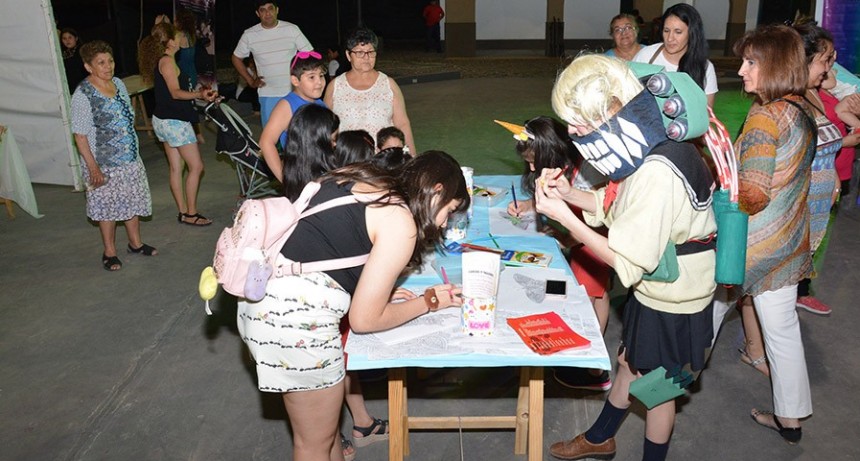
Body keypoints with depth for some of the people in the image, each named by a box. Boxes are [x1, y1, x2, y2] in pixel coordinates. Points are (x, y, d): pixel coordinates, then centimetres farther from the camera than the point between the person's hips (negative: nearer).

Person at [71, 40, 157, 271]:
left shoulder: (118, 84, 5)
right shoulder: (83, 95, -17)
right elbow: (80, 135, -17)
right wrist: (92, 167, -21)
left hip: (130, 158, 7)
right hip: (104, 164, -6)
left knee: (133, 201, 16)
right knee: (108, 207, 5)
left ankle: (136, 243, 33)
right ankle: (109, 253, 20)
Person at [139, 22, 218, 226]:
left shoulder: (158, 60, 14)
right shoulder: (167, 61, -16)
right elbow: (175, 92, -24)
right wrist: (199, 94, -39)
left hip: (163, 119, 10)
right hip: (174, 121, -10)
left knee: (176, 167, 12)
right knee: (196, 166, -5)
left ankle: (183, 211, 18)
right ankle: (191, 214, 0)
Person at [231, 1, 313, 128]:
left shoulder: (292, 29, -1)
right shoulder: (249, 35, 2)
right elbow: (236, 58, 15)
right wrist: (250, 81, 6)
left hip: (294, 93, 0)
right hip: (268, 95, 1)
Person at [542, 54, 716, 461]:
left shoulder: (657, 175, -35)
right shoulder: (641, 147, -7)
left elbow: (627, 261, -30)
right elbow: (615, 204, 5)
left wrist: (563, 216, -28)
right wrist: (567, 193, -11)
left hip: (672, 300, -9)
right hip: (654, 286, 9)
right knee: (629, 363, 26)